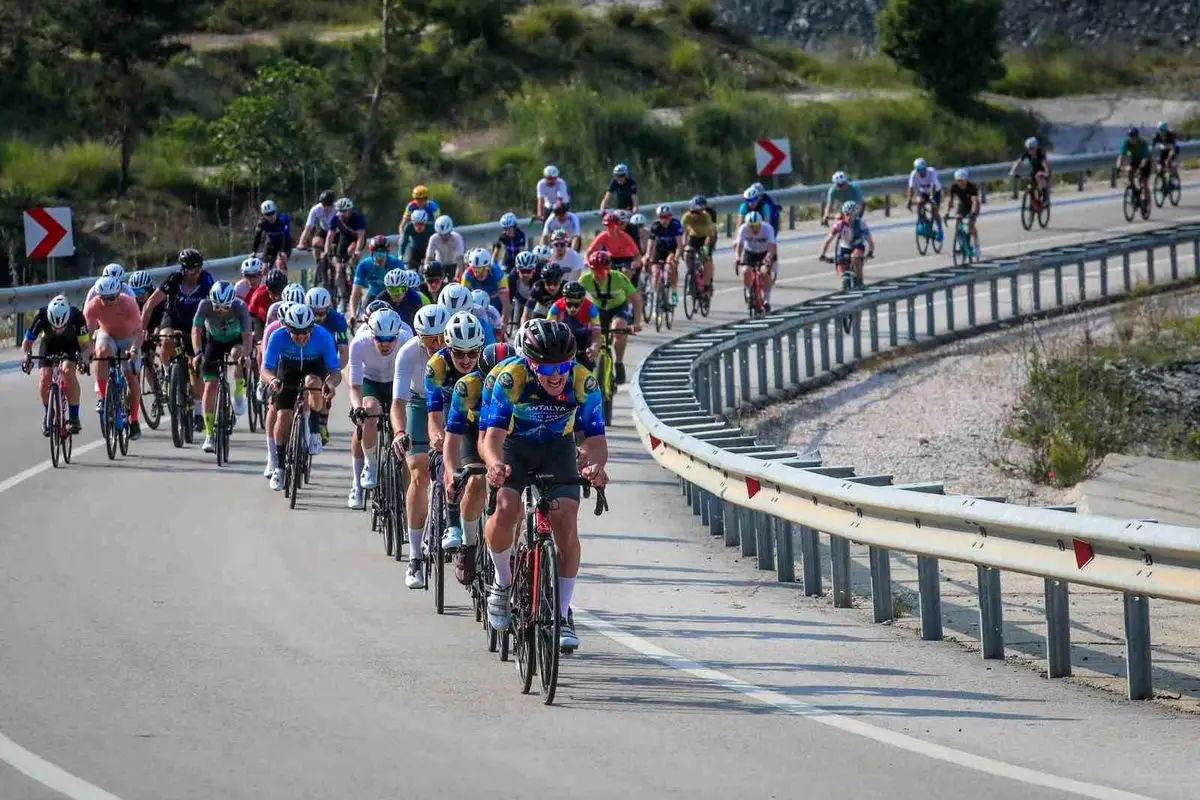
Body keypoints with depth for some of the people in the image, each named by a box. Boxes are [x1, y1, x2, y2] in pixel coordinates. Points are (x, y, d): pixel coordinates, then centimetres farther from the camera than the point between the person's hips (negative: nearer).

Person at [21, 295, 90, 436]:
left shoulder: (77, 316, -35)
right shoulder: (41, 316, -33)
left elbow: (86, 346, -31)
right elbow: (26, 342, -25)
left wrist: (83, 359, -52)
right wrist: (27, 355, -46)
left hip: (71, 346, -2)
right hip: (49, 345, 2)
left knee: (68, 370, -29)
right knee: (44, 376, -19)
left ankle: (74, 418, -21)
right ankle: (47, 416, 7)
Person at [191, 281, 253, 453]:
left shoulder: (240, 307, -31)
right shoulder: (205, 305, -28)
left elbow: (247, 336, -37)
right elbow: (196, 330, -31)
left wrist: (243, 355, -55)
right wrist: (198, 353, -47)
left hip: (236, 340, -1)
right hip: (214, 341, 1)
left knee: (237, 354, -37)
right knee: (210, 386, -9)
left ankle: (239, 393, -11)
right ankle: (209, 436, -2)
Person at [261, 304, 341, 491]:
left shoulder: (323, 337, -31)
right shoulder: (278, 337, -31)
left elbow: (335, 371, -30)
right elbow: (266, 369, -30)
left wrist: (331, 382, -53)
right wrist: (272, 379, -54)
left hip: (314, 368, -1)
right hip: (288, 370, 1)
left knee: (312, 382, -36)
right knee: (283, 416, -13)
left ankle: (315, 432, -19)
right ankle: (278, 466, 2)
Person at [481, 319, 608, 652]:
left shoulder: (583, 383, -27)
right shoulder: (511, 377, -31)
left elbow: (595, 437, -26)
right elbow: (494, 434, -34)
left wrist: (595, 465, -50)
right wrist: (495, 463, -57)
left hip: (557, 447, 1)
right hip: (515, 445, -1)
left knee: (566, 521, -17)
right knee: (504, 510, -25)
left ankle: (562, 615, -4)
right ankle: (503, 583, 3)